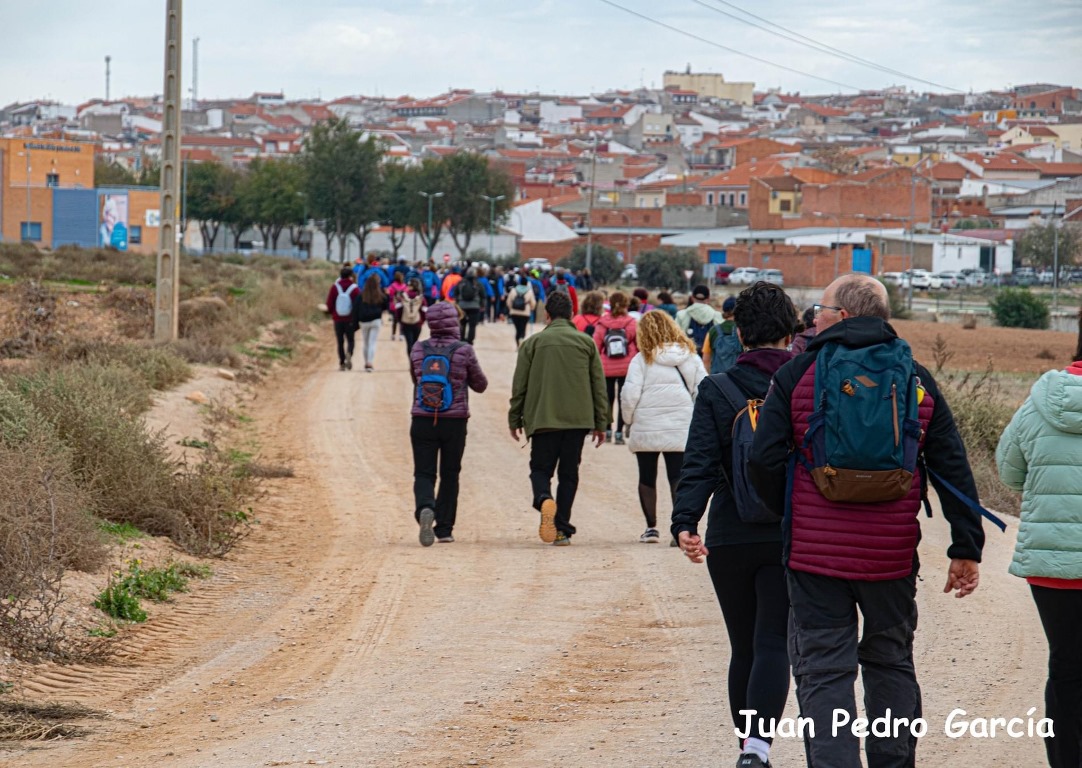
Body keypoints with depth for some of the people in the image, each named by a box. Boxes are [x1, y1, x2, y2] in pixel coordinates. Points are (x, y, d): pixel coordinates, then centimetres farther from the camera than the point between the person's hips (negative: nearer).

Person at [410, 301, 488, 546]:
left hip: (422, 422, 1)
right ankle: (444, 529, 15)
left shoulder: (418, 350, 0)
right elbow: (480, 385, 6)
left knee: (424, 473, 3)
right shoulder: (464, 352, -7)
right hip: (454, 422, -1)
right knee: (449, 475, 13)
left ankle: (425, 509, -28)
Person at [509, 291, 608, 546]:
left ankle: (544, 499, -25)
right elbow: (599, 385, 7)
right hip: (578, 418, 2)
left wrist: (514, 420, 12)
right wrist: (600, 423, 12)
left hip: (543, 419, -1)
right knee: (569, 473, 10)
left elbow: (519, 385, 3)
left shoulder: (533, 343, 1)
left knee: (540, 468, 8)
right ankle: (562, 529, 5)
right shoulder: (586, 342, 6)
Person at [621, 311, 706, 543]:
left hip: (646, 429, -1)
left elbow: (629, 394, -10)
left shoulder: (641, 359, -5)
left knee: (647, 477, 13)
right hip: (681, 428, 1)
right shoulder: (690, 356, 4)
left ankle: (651, 527, 16)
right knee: (678, 478, 2)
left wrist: (628, 420, 6)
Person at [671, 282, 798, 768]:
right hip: (791, 538, -1)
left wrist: (684, 522, -20)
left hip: (730, 539, 1)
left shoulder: (715, 391, -2)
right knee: (772, 644, -5)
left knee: (743, 648, 15)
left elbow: (700, 465, -13)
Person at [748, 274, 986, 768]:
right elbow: (953, 470, 4)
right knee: (890, 663, 18)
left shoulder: (797, 375, -2)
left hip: (816, 555, -3)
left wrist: (788, 514, 13)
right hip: (892, 555, 3)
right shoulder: (917, 380, 6)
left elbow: (763, 461, -6)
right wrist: (966, 549, 7)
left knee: (823, 670, 1)